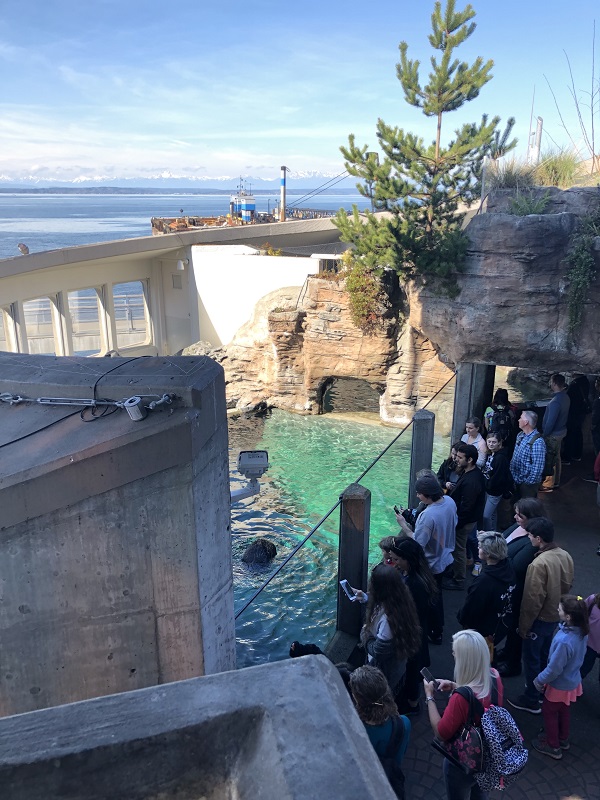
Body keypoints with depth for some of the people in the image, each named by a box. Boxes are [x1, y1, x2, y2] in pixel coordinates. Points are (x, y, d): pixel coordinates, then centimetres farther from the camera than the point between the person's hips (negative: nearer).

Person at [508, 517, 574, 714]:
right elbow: (567, 586, 7)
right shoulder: (565, 556, -8)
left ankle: (531, 701, 25)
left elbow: (533, 600, -24)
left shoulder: (539, 564, -31)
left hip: (540, 619, -7)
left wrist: (524, 626, -12)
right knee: (545, 656, 26)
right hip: (556, 616, 8)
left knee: (531, 659, 11)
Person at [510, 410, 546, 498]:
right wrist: (511, 471, 11)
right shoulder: (520, 435, 1)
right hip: (516, 480, 8)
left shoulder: (537, 442, -26)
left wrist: (528, 483, -21)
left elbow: (537, 467, -26)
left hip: (528, 482, -8)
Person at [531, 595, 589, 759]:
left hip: (560, 685, -7)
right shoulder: (582, 631, -17)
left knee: (549, 712, 19)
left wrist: (539, 680, -10)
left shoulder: (564, 641, -41)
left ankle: (553, 747, 38)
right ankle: (563, 740, 51)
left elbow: (554, 669, -28)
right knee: (563, 711, 29)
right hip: (573, 681, 7)